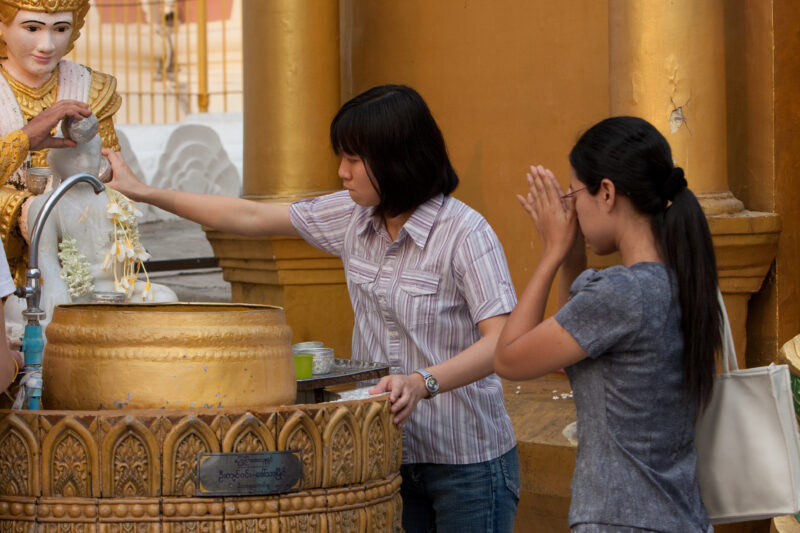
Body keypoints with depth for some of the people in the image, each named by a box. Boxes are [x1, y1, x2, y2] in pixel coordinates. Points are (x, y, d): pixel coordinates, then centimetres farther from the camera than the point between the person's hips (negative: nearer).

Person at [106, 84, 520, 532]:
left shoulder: (465, 234, -16)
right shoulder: (353, 216, 5)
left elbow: (501, 341, -22)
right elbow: (252, 218, 12)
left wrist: (424, 382, -37)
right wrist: (145, 193, 12)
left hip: (466, 462, -6)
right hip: (390, 454, 6)